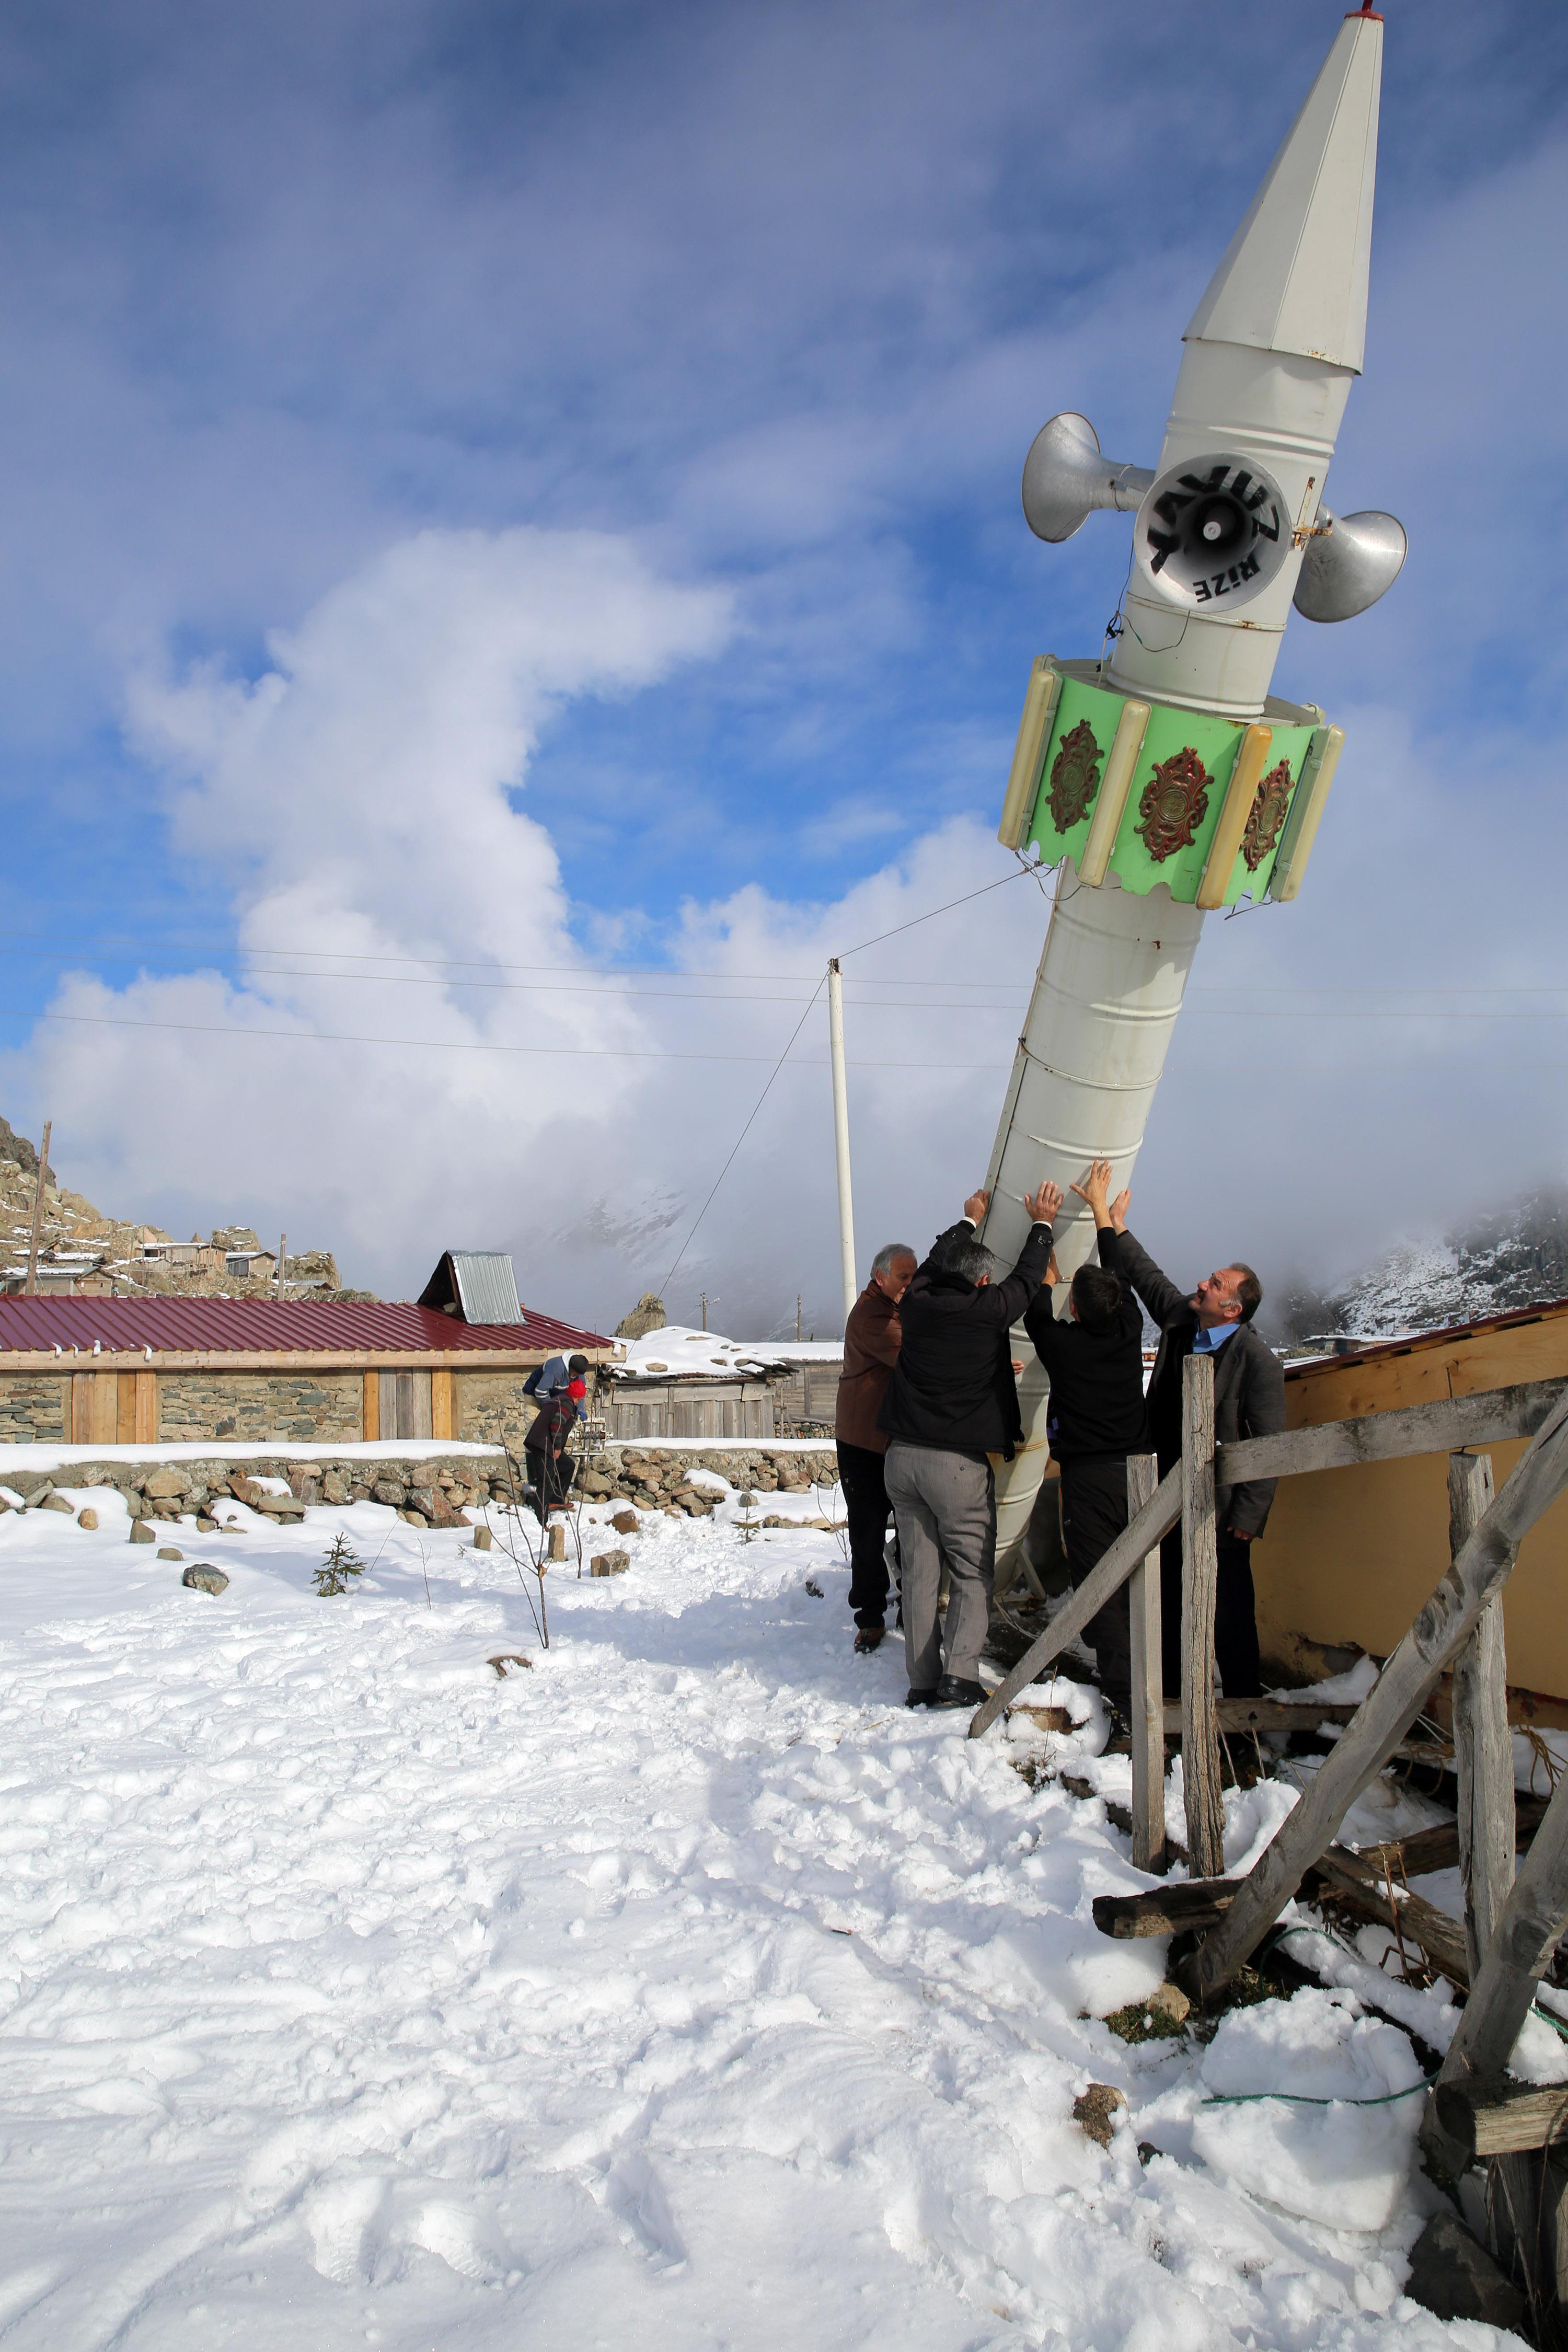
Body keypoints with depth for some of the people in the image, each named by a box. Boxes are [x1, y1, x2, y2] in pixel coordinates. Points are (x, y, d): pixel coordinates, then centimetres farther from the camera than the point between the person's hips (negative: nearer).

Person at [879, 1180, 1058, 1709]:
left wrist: (969, 1222, 38)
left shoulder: (917, 1303, 3)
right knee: (971, 1571, 4)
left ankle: (922, 1681, 9)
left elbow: (933, 1265, 25)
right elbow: (1027, 1278, 9)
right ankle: (960, 1674, -10)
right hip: (959, 1462, -4)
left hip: (902, 1456, 5)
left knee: (919, 1572, 8)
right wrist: (1042, 1225, 24)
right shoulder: (987, 1310, -8)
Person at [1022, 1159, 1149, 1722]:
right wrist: (1100, 1206, 21)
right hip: (1137, 1470, 5)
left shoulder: (1062, 1344, -10)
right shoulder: (1129, 1333, 0)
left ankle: (1127, 1695, -4)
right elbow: (1119, 1271, 14)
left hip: (1089, 1480, -5)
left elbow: (1038, 1297, 7)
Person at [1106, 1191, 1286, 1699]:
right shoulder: (1180, 1321, 6)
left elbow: (1269, 1445, -13)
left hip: (1219, 1510, -7)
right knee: (1170, 1609, 13)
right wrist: (1117, 1229, 24)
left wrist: (1248, 1516, -16)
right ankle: (1173, 1697, 24)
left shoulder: (1256, 1359, -12)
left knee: (1229, 1616, -2)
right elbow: (1148, 1278, 24)